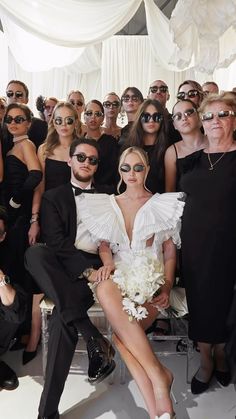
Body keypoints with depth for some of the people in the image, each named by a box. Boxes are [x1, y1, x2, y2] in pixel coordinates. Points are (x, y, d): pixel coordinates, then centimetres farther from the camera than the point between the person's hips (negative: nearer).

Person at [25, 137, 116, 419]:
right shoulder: (54, 197, 15)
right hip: (63, 271, 1)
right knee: (34, 253, -35)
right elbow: (56, 242, -1)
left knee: (62, 316, -32)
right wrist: (86, 267, -15)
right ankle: (96, 344, -38)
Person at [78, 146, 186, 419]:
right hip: (118, 275, 2)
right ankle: (158, 375, -32)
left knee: (120, 330, -29)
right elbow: (104, 244, 14)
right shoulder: (106, 205, 19)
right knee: (105, 289, -35)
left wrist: (167, 286, -6)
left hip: (151, 279, -2)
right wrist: (107, 263, -9)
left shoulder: (163, 204, 12)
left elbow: (170, 252, 9)